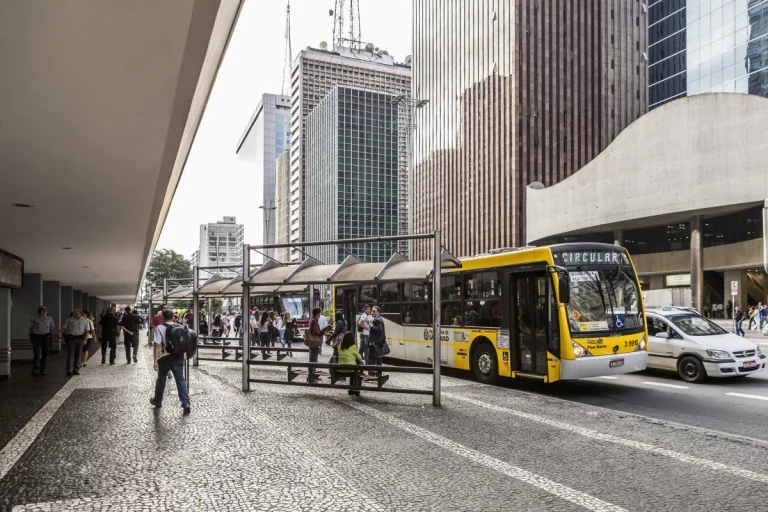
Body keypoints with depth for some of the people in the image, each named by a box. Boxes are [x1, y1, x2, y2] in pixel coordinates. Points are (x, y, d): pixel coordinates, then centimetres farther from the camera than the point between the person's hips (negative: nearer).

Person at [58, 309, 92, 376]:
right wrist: (60, 332, -18)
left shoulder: (85, 321, 10)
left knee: (78, 354, 4)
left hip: (80, 339, 2)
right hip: (71, 338, -1)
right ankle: (69, 371, -6)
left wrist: (84, 339, -3)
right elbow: (63, 328, 2)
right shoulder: (69, 320, 7)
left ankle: (76, 370, 11)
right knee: (70, 354, -6)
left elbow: (86, 331, 9)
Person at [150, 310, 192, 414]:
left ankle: (157, 401, 35)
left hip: (165, 357, -3)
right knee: (180, 380, 5)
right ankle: (186, 403, -4)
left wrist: (156, 360, -16)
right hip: (178, 356, 3)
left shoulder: (159, 328, -8)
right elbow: (193, 333, 7)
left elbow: (158, 345, -16)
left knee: (161, 379, 17)